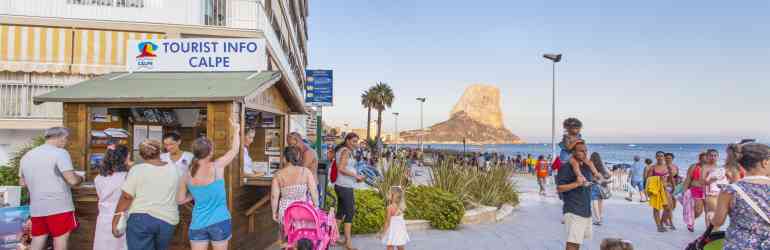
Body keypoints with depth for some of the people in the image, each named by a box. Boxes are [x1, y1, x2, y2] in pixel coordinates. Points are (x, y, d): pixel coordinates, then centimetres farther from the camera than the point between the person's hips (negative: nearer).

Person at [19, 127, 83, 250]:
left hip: (36, 208, 7)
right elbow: (73, 180, -17)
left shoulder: (26, 156, 12)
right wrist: (81, 178, 3)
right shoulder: (60, 153, -11)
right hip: (59, 207, -6)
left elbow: (22, 183, 22)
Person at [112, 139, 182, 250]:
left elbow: (126, 197, -9)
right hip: (167, 220, 4)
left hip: (140, 218, -3)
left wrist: (115, 221, -3)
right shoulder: (175, 169, 5)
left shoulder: (137, 169, -5)